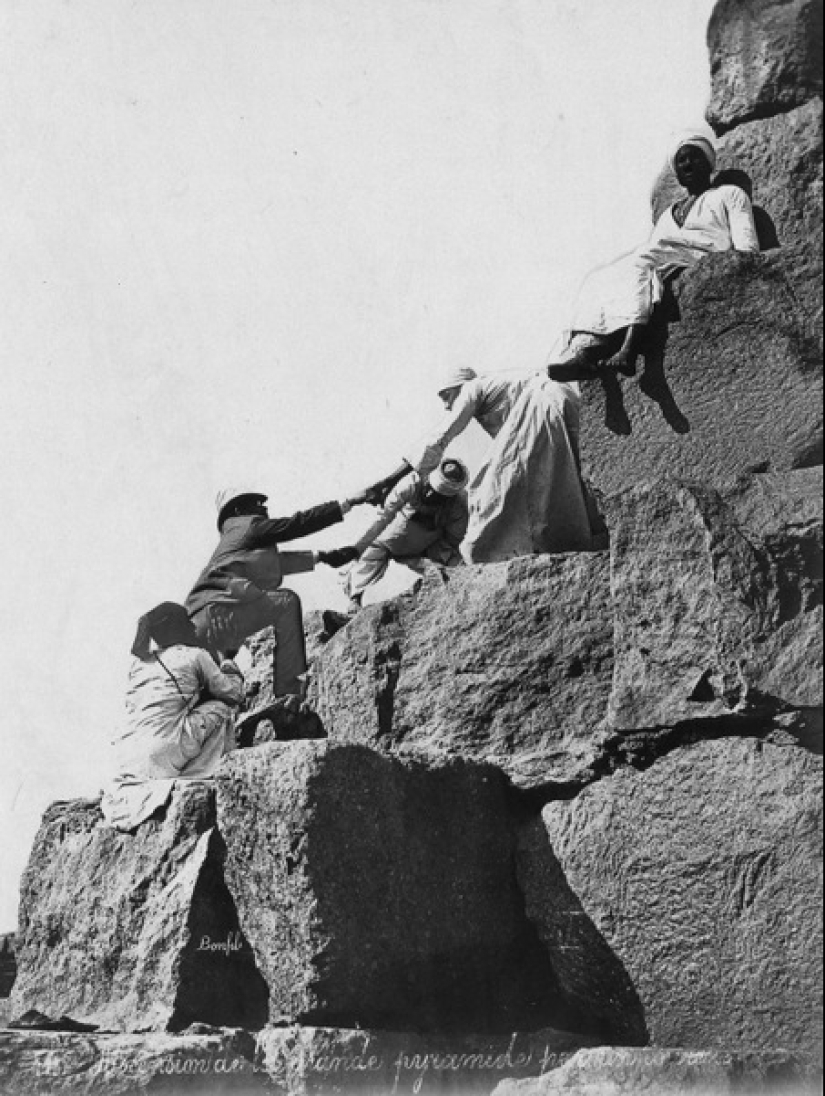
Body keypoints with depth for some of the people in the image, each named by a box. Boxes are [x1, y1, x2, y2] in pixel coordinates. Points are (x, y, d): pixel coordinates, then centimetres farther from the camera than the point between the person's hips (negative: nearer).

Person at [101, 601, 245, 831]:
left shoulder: (138, 662, 16)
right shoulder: (193, 656, 3)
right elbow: (233, 694, 12)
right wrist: (232, 671, 34)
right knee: (220, 707, 10)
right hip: (164, 756, -6)